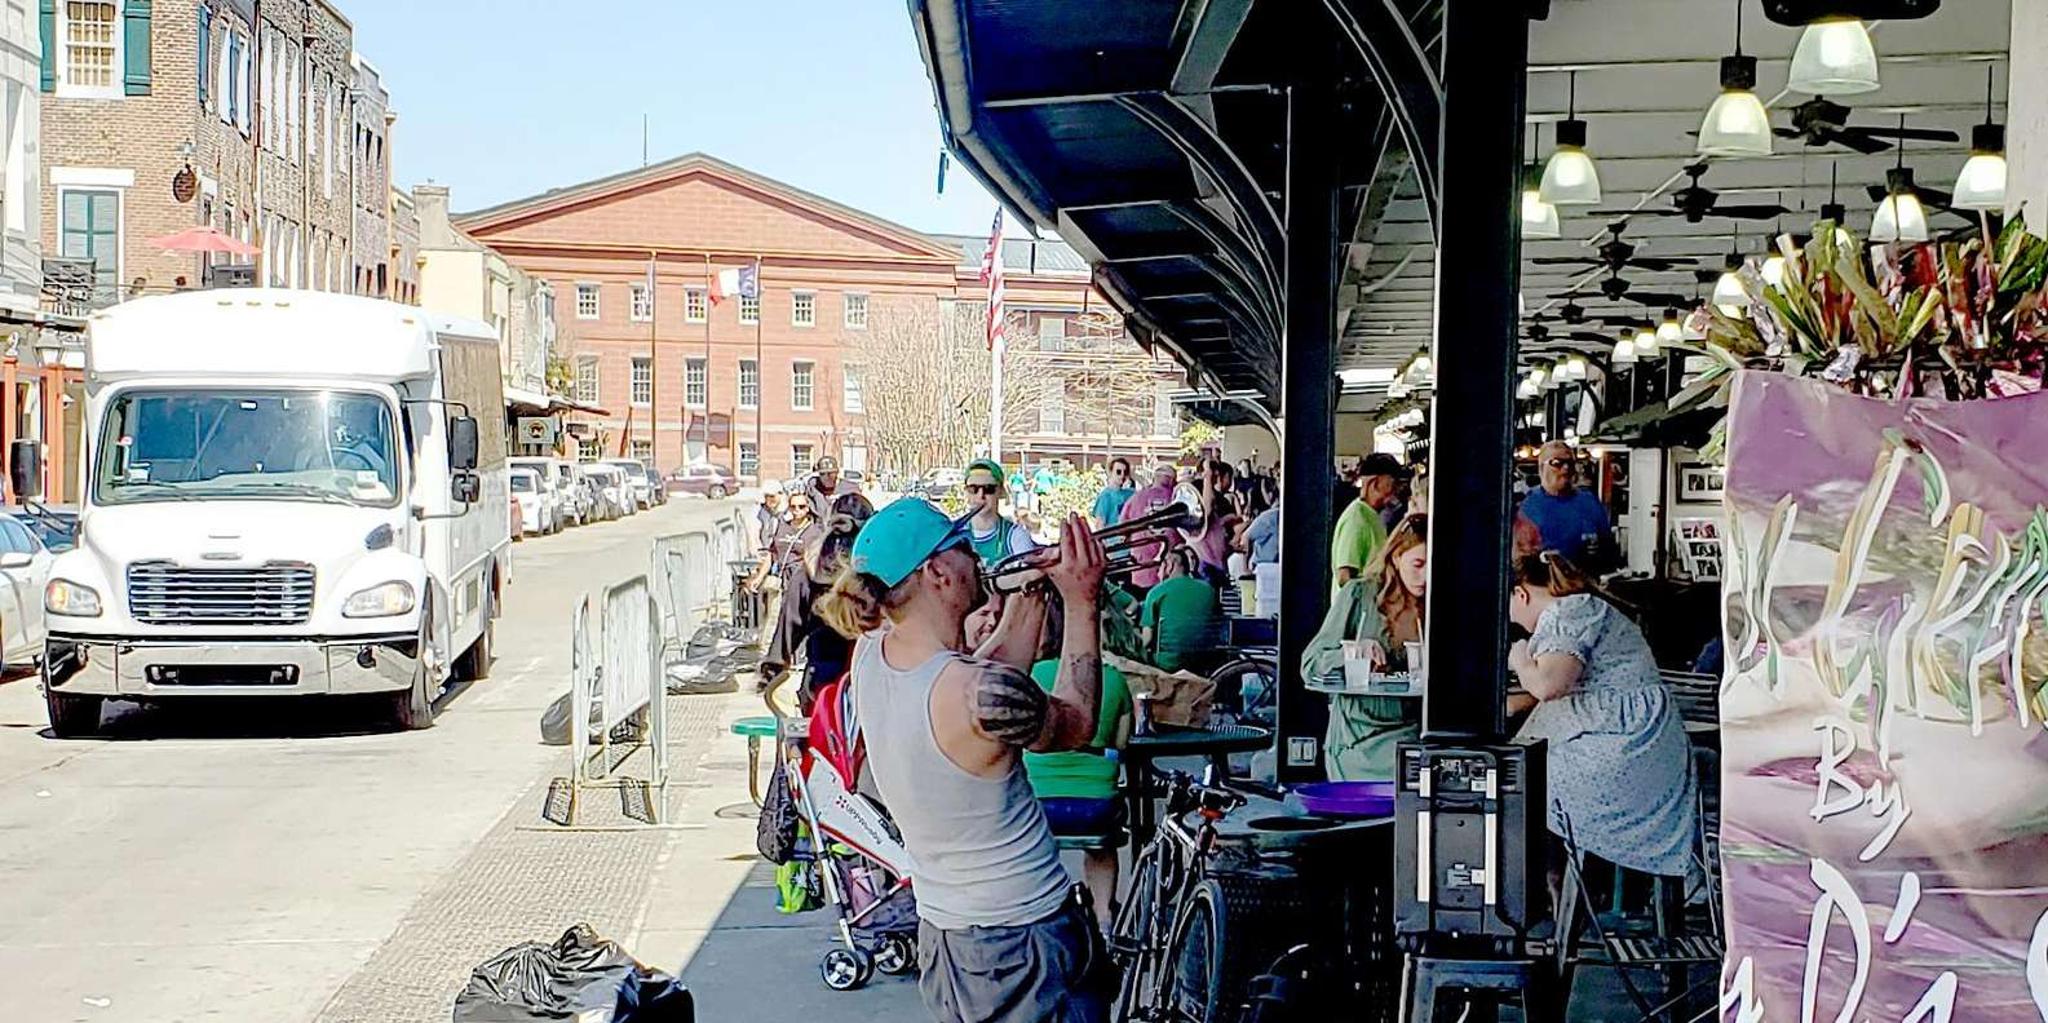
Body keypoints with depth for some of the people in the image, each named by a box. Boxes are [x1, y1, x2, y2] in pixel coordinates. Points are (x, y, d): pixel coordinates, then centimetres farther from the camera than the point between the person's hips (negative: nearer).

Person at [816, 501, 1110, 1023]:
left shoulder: (870, 652, -6)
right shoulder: (980, 694, -27)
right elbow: (1078, 725, -7)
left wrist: (1031, 589, 10)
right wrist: (1081, 605, -2)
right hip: (1026, 947, -7)